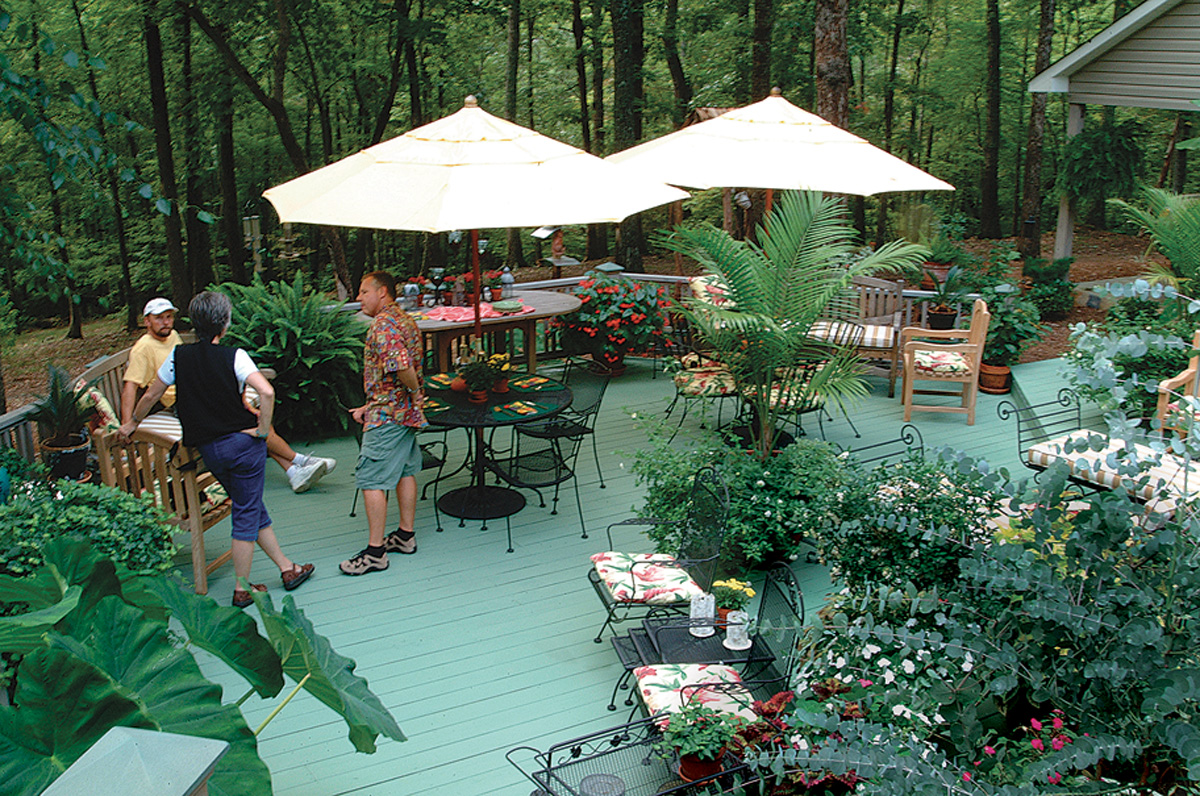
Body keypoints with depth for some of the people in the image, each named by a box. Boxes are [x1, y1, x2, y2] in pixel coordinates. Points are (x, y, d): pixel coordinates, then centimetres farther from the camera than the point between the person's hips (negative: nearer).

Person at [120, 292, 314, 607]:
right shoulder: (234, 356, -11)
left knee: (251, 508, 17)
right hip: (243, 442, -4)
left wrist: (132, 423, 26)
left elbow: (151, 395, 10)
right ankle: (242, 588, 10)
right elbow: (266, 391, -26)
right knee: (247, 513, 5)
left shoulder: (178, 356, 0)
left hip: (208, 449, 4)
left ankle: (287, 568, 25)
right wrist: (263, 429, -14)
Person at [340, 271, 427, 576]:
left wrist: (415, 392, -15)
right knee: (405, 470, 16)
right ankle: (406, 536, 26)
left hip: (386, 414, -10)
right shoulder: (405, 320, 15)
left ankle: (375, 552, -4)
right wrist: (369, 407, 15)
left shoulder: (383, 324, -17)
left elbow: (400, 365, -33)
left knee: (371, 479, -6)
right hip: (406, 412, 10)